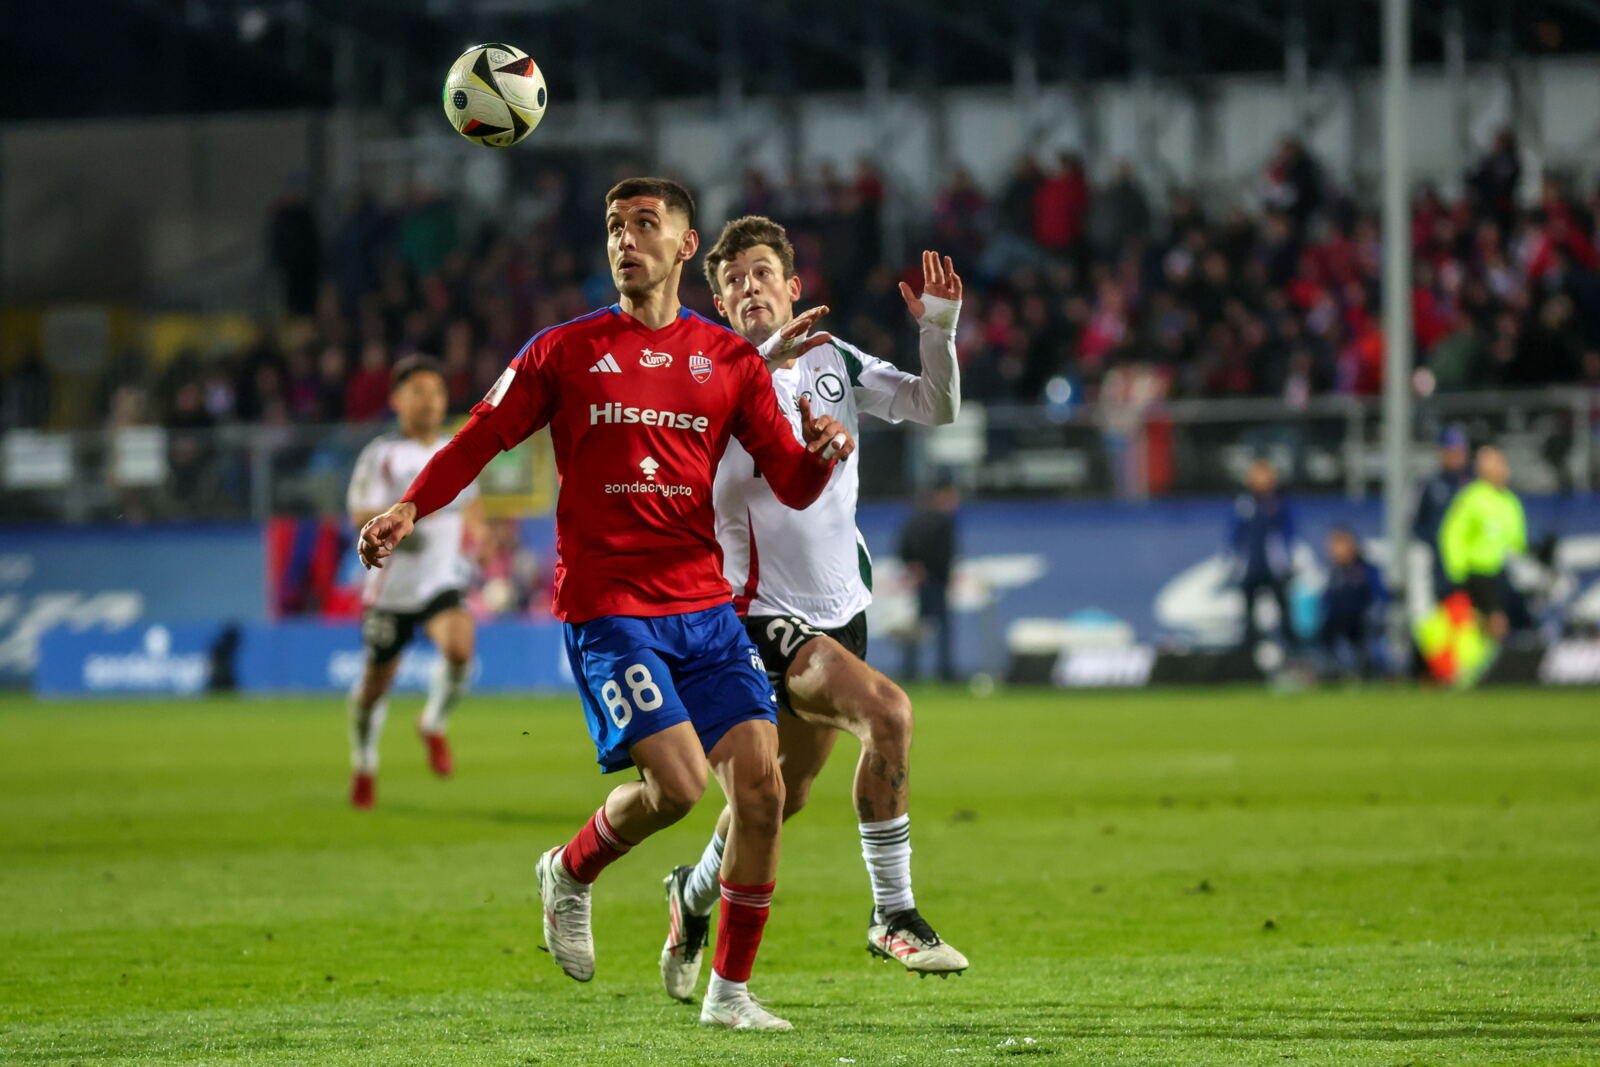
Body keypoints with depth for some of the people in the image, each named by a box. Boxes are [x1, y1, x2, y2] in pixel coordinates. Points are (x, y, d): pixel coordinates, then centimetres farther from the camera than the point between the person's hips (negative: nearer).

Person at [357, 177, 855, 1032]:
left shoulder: (728, 359, 9)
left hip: (704, 603, 3)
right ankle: (570, 873, 14)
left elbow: (790, 484, 9)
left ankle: (730, 989, 6)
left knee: (759, 783, -8)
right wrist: (410, 507, -8)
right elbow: (483, 437, 6)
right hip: (605, 605, -3)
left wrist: (820, 457, -14)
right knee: (676, 782, -18)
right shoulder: (565, 351, 3)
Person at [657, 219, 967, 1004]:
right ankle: (892, 914, -20)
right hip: (762, 609, -6)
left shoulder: (836, 362, 4)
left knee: (787, 792, 13)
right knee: (886, 711, -28)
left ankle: (695, 893, 42)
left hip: (840, 606, 6)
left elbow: (936, 407, 0)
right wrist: (764, 360, -43)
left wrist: (939, 327, -17)